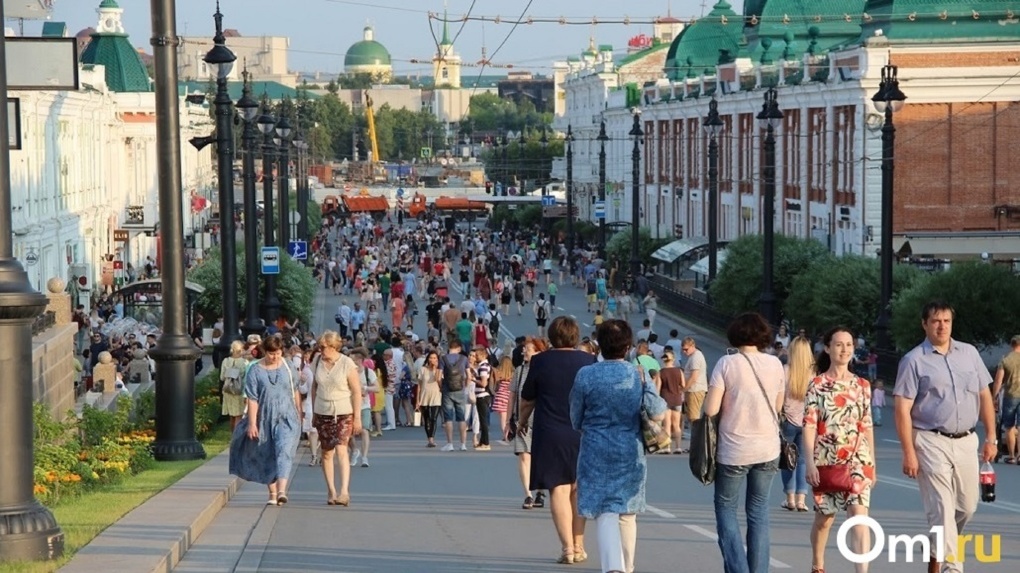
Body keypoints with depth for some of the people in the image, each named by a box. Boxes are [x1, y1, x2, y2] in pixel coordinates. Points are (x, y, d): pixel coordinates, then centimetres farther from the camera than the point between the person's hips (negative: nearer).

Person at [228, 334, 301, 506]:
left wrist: (299, 414, 21)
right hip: (265, 419, 0)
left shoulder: (286, 366, 4)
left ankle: (281, 490, -27)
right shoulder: (255, 370, -5)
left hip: (286, 418, 0)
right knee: (268, 456, 8)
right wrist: (252, 423, -13)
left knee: (284, 451, -17)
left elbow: (295, 391, 16)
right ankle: (272, 493, 19)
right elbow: (252, 399, -8)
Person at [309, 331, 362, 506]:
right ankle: (331, 490, 17)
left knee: (341, 449, -17)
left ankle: (345, 491, -22)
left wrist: (357, 417, -10)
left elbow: (357, 391, -8)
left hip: (344, 413, -4)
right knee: (326, 452, 7)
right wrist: (313, 413, 14)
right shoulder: (317, 362, 3)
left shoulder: (347, 364, -11)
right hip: (322, 413, 5)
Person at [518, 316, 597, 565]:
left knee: (559, 489, -2)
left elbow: (527, 399, 5)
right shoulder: (589, 361, 0)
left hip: (550, 435, -2)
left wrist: (522, 420, 24)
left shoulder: (541, 361, -4)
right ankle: (578, 546, 18)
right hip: (583, 434, 2)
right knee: (578, 490, 14)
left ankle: (568, 548, -9)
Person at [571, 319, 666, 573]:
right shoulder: (638, 376, -5)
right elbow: (658, 413, -10)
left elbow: (576, 421, 2)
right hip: (630, 454, 2)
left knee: (605, 514, -5)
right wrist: (648, 386, 6)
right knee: (627, 514, 16)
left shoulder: (585, 375, -7)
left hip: (596, 453, -2)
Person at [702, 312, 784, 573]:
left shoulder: (727, 363, -10)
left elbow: (711, 409, -13)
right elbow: (778, 406, 12)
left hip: (734, 450, -3)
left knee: (726, 508, 9)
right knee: (759, 511, 14)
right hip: (768, 449, 3)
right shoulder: (775, 364, 1)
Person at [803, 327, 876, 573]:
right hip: (826, 460, -2)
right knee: (825, 516, 12)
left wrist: (872, 463, 10)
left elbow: (867, 426, 11)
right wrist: (810, 462, -16)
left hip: (857, 460, 2)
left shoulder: (862, 385, 7)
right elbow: (809, 425, -7)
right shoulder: (817, 385, -3)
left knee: (860, 516, -12)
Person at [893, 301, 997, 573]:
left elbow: (985, 396, 15)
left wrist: (991, 437, 8)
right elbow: (902, 410, -7)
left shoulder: (969, 353, 11)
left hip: (965, 441, 5)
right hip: (931, 442, -5)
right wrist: (909, 453, -13)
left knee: (967, 506, 12)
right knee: (941, 507, -9)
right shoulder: (914, 361, -3)